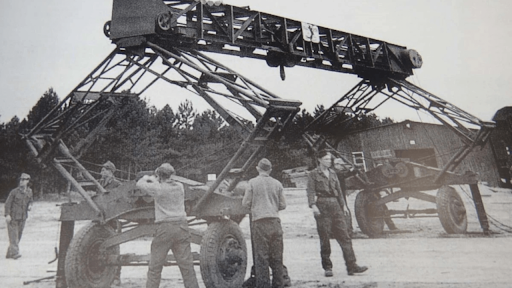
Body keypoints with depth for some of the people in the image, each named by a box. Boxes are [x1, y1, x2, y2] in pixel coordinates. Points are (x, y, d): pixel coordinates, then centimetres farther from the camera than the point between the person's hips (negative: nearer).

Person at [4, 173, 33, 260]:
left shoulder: (29, 191, 6)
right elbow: (8, 203, -8)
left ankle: (9, 253, 20)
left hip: (22, 217, 5)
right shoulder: (14, 191, -9)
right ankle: (15, 253, -12)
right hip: (13, 217, -5)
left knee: (18, 235, 9)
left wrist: (29, 205, -3)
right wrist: (7, 214, -16)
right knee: (13, 235, -10)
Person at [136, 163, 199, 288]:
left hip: (165, 227, -4)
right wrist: (155, 180, 32)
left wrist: (147, 177, 26)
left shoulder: (159, 188, -8)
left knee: (155, 266, 10)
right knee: (186, 264, 8)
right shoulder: (179, 187, 6)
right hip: (182, 226, 4)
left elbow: (140, 184, 6)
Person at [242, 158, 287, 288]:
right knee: (277, 256, 11)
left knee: (261, 256, 2)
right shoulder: (277, 183, 8)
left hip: (259, 221, -3)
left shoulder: (252, 182, 0)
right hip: (275, 221, 3)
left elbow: (245, 203, 0)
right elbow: (283, 205, 10)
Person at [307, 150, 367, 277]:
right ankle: (327, 267, 10)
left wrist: (343, 205, 17)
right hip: (322, 207, -5)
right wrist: (313, 205, -21)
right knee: (325, 238, 0)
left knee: (344, 236, 0)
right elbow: (310, 191, -8)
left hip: (335, 206, 5)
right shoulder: (313, 174, 1)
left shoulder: (333, 173, 18)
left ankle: (351, 266, 3)